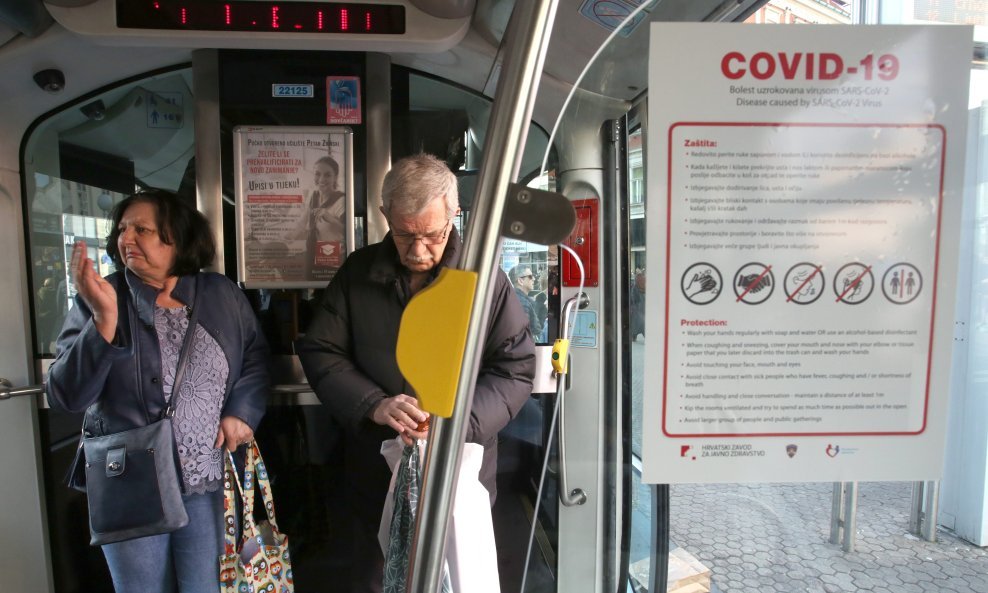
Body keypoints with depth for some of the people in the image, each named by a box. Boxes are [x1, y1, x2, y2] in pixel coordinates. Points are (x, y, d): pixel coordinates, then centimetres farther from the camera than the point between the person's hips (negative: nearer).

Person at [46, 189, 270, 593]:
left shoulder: (221, 295, 0)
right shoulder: (99, 301, -5)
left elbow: (256, 357, 9)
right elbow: (66, 396, -12)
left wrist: (242, 411, -6)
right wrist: (103, 319, -25)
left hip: (208, 483, 1)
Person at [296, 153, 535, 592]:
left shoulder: (484, 276, -10)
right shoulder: (357, 272, -2)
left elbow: (515, 368, -8)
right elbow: (319, 352, -1)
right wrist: (374, 404, -16)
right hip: (374, 473, 2)